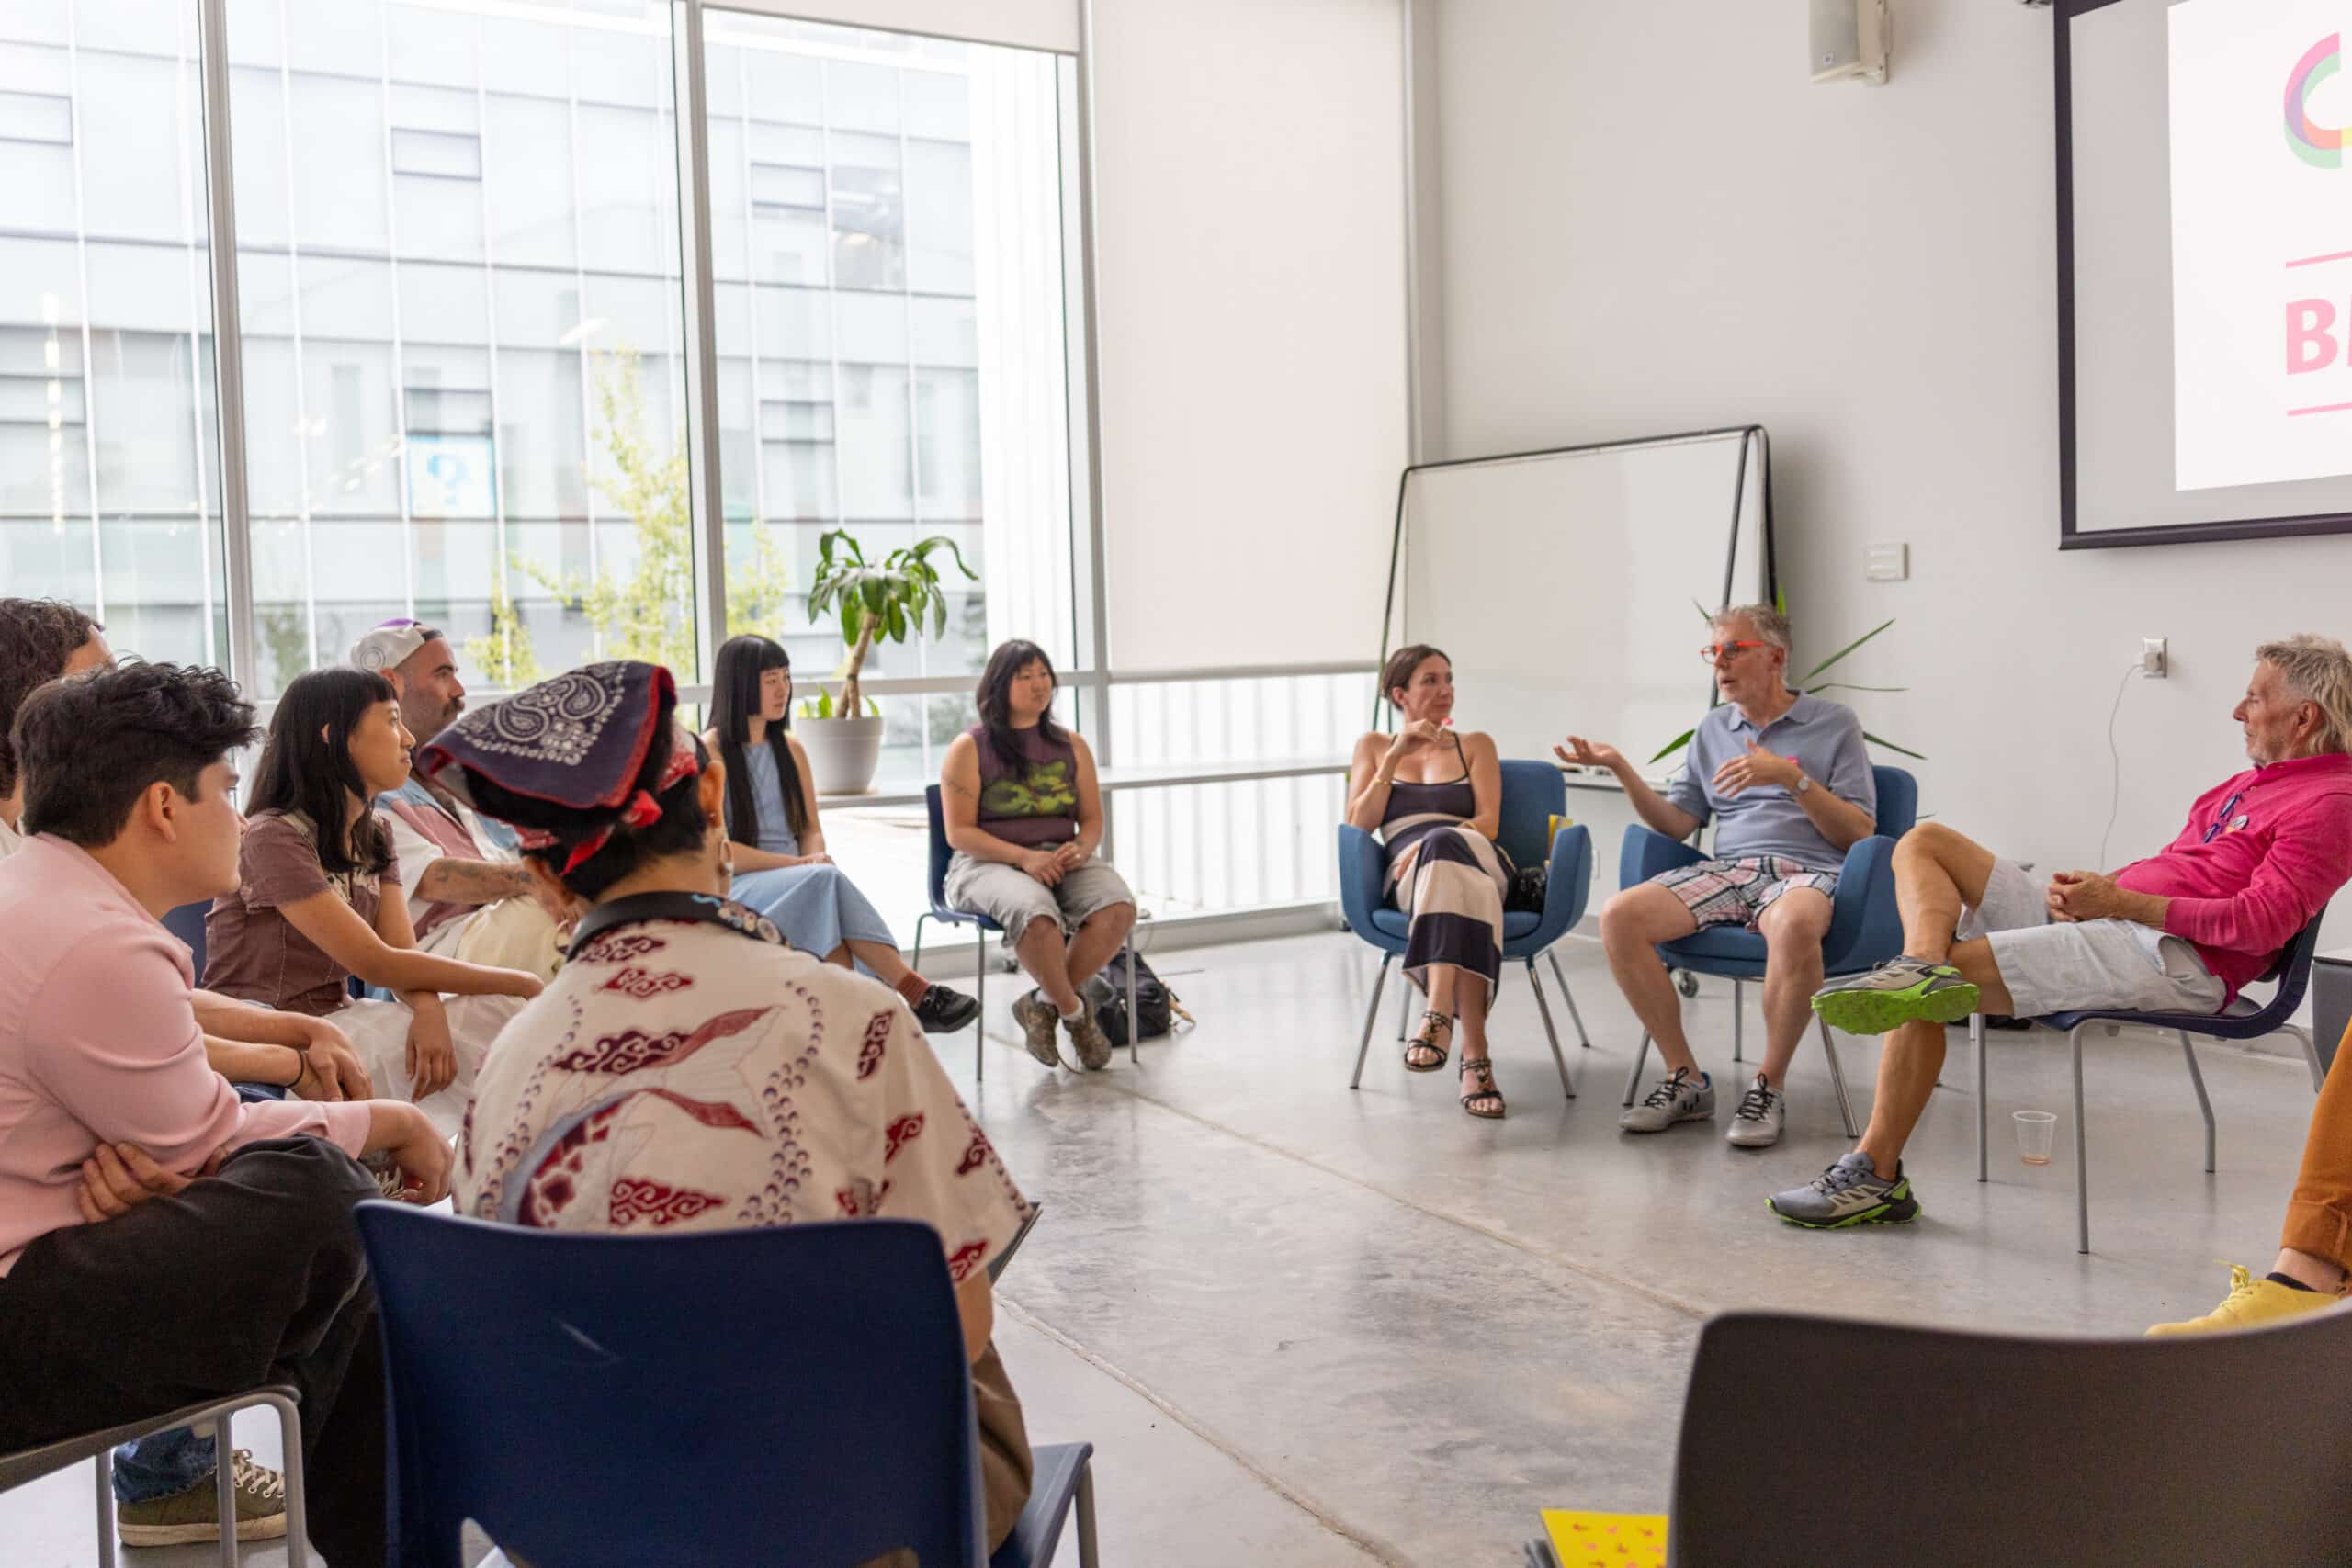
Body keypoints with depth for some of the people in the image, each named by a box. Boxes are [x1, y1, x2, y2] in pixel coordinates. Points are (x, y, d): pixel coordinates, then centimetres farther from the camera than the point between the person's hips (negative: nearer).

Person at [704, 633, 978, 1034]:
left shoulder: (789, 747, 16)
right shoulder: (709, 752, -3)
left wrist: (816, 859, -8)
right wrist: (801, 865, -17)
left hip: (796, 884, 5)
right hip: (736, 888, -5)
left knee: (824, 883, -34)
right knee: (825, 880, -34)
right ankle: (916, 994, -40)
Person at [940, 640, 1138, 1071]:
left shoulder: (1071, 746, 15)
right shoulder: (969, 749, 2)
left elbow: (1093, 821, 15)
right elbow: (959, 832, -5)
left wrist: (1080, 850, -10)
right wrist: (1023, 857, -18)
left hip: (1062, 861, 4)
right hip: (988, 863, -4)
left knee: (1118, 907, -28)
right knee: (1036, 913, -38)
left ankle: (1044, 1004, -11)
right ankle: (1074, 1012, -13)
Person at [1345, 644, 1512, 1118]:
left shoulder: (1475, 744, 22)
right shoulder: (1373, 746, 24)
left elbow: (1487, 822, 6)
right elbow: (1359, 824, 9)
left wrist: (1427, 847, -12)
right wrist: (1396, 755, 2)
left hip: (1475, 859, 0)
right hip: (1406, 877, 0)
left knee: (1443, 844, -40)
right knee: (1463, 887, -40)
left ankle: (1439, 1015, -56)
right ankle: (1474, 1055, -53)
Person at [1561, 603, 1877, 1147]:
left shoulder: (1834, 723, 9)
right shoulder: (1712, 729, 21)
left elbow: (1859, 832, 0)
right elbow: (1677, 823, 14)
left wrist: (1793, 778, -12)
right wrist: (1623, 771, 2)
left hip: (1807, 871, -4)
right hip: (1725, 870, 4)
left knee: (1794, 925, -42)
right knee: (1619, 915, -24)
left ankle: (1770, 1085, -22)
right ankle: (1684, 1079, -13)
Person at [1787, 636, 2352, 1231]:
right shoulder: (2247, 784, 27)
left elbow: (2261, 922, -16)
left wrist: (2122, 902, -15)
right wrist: (2090, 889, 4)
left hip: (2171, 958, -10)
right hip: (2107, 925, 10)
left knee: (1948, 973, -23)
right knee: (1924, 841, -6)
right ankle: (1923, 966, -29)